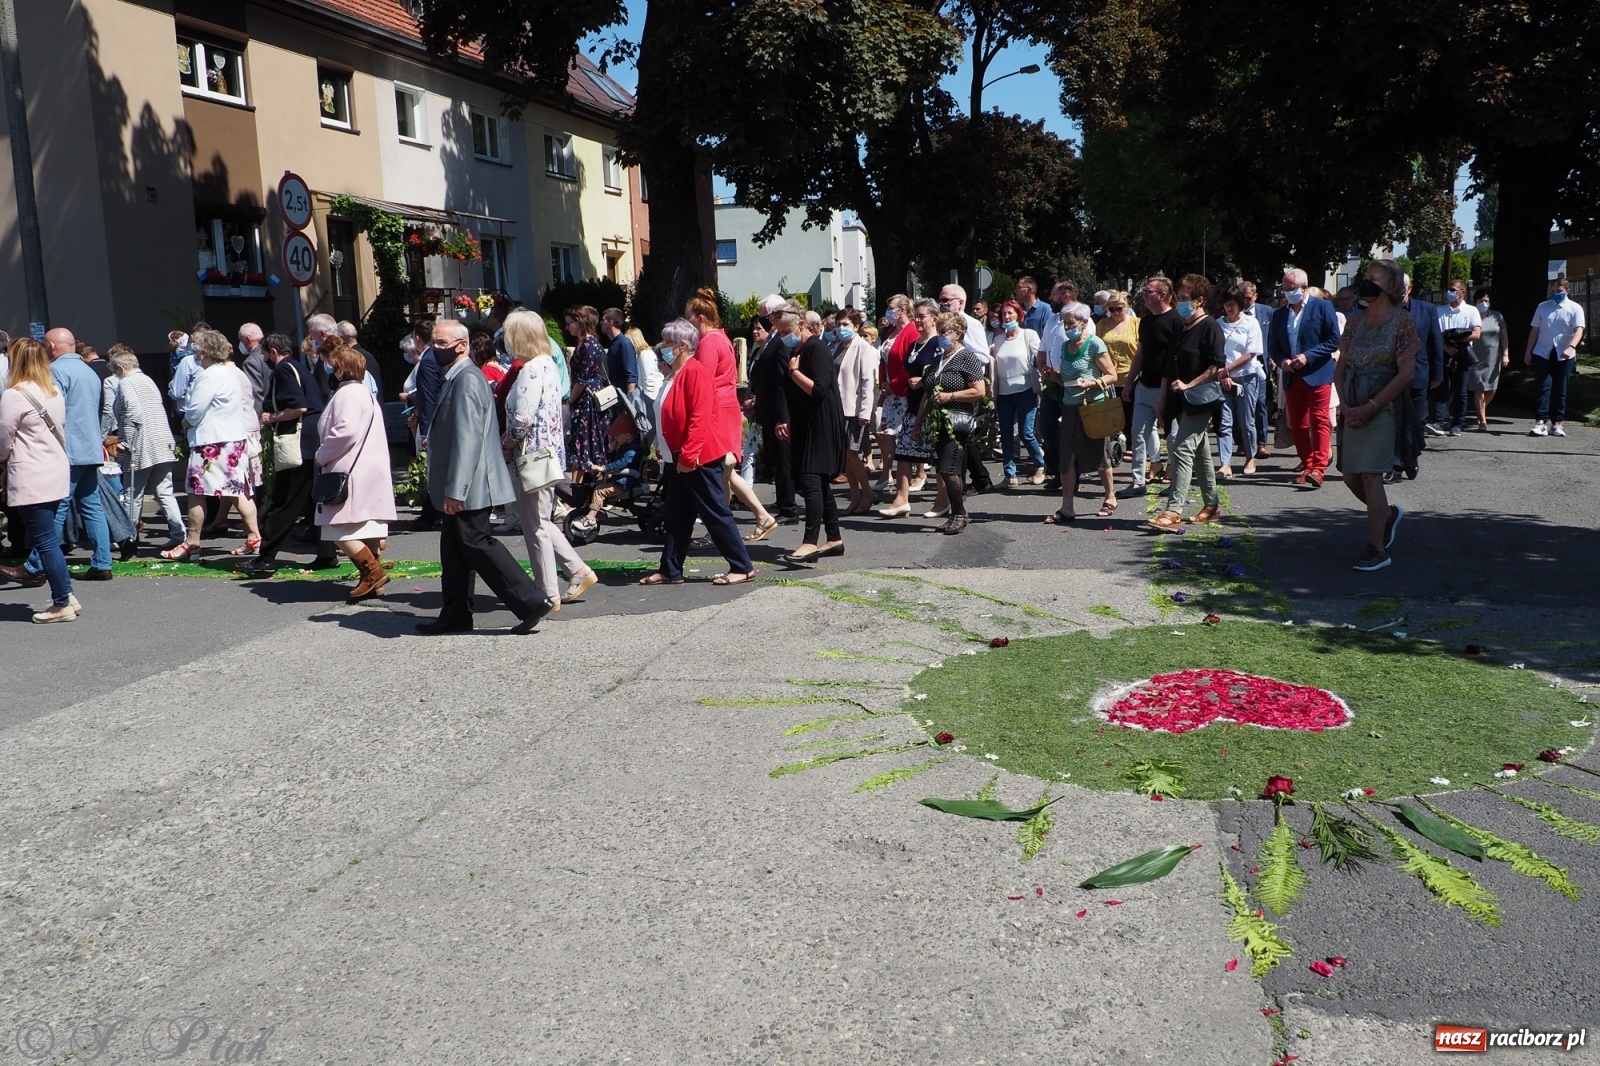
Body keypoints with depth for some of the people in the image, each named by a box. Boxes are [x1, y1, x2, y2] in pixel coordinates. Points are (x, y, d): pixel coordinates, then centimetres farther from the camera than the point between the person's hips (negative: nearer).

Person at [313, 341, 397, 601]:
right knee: (366, 530, 10)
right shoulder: (364, 392, 22)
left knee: (340, 530, -9)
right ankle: (374, 579, 12)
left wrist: (321, 456, -9)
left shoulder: (347, 394, -11)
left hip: (352, 475, -10)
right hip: (370, 472, 10)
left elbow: (345, 431, -22)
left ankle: (373, 571, -11)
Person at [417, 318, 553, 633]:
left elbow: (467, 438, -24)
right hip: (457, 488, 10)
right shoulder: (454, 378, 15)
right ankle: (455, 614, 22)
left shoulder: (467, 379, -16)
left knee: (475, 543, -8)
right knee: (453, 548, 13)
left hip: (468, 486, -10)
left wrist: (454, 490, -26)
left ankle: (530, 602, -5)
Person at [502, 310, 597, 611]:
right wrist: (511, 443, 8)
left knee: (536, 527, 0)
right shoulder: (547, 365, 12)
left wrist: (504, 443, -8)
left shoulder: (532, 370, -18)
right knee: (541, 522, 20)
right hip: (549, 452, 10)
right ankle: (580, 571, 22)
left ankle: (549, 596, 8)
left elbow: (522, 420, -25)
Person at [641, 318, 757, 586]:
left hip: (698, 458, -10)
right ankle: (670, 571, 19)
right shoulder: (675, 374, 15)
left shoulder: (696, 372, -16)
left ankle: (742, 567, 3)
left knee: (715, 514, -4)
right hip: (678, 459, 10)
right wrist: (664, 449, 17)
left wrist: (688, 455, -24)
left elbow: (700, 418, -23)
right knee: (677, 518, 13)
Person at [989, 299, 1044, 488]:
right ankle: (1009, 474, 9)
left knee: (1026, 433, -5)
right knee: (1006, 435, 3)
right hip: (1004, 393, 4)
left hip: (1025, 391, -4)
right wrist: (993, 392, 5)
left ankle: (1040, 465, 18)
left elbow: (1040, 359, -4)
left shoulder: (1029, 335, 0)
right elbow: (994, 364, 12)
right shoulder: (998, 339, 12)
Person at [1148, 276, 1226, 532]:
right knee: (1200, 453, 15)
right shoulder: (1181, 328, 16)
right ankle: (1211, 505, 25)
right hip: (1184, 401, 9)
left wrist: (1189, 385, -20)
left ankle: (1174, 511, -20)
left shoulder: (1210, 327, -9)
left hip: (1200, 400, -9)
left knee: (1182, 450, -16)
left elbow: (1217, 367, -16)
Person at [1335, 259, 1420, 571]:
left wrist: (1371, 407, -16)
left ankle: (1377, 548, -3)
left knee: (1370, 474, -11)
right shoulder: (1355, 322, 12)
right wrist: (1344, 405, -5)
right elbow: (1340, 368, 10)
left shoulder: (1402, 322, -5)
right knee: (1350, 476, 8)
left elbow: (1406, 372, -12)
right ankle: (1388, 513, 36)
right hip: (1352, 410, 6)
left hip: (1382, 408, -6)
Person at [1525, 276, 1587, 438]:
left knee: (1560, 390, 5)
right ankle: (1540, 422, -13)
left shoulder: (1575, 308, 1)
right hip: (1542, 354, 0)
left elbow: (1579, 330, -10)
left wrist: (1571, 347, -27)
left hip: (1564, 356, 0)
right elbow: (1534, 330, 11)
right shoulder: (1542, 307, 7)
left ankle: (1557, 423, 11)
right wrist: (1528, 352, 9)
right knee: (1544, 387, -8)